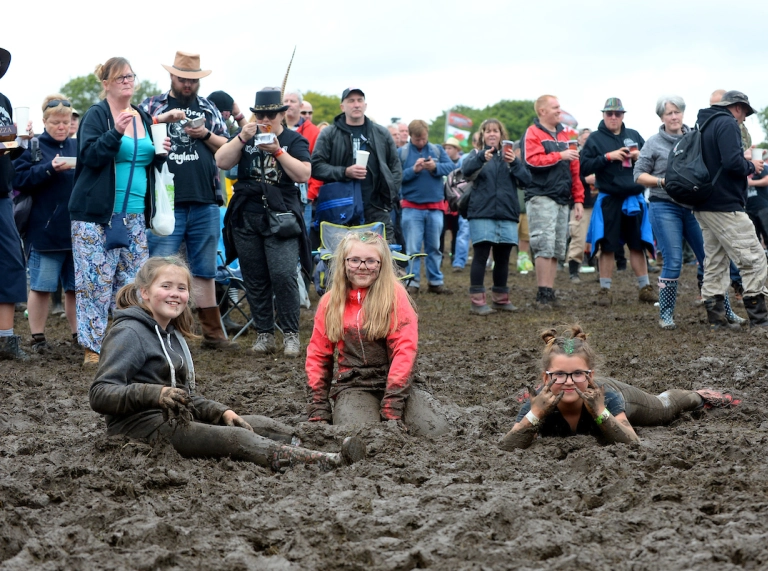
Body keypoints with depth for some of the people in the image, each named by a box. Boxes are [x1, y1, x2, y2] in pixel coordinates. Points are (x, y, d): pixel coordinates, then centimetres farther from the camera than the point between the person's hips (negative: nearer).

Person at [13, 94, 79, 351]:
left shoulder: (78, 147, 12)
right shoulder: (33, 148, 2)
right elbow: (19, 181, -9)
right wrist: (49, 169, -19)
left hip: (77, 230, 3)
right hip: (44, 231, -3)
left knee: (76, 286, 9)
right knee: (41, 286, 1)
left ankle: (78, 334, 18)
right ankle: (37, 337, 9)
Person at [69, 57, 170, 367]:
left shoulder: (143, 118, 15)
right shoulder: (96, 116, -4)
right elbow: (89, 156, -14)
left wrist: (161, 153, 2)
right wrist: (116, 132, -26)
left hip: (135, 214, 6)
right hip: (97, 213, -6)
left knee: (133, 281, 6)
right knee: (96, 280, -7)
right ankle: (93, 348, -3)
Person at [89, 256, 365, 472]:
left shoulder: (172, 335, 23)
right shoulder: (129, 334, -7)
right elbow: (100, 394, -18)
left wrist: (222, 412, 7)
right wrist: (155, 394, -31)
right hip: (143, 426, -11)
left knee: (266, 426, -3)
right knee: (238, 439, -28)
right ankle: (327, 463, -41)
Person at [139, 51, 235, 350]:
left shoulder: (208, 109, 15)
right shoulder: (153, 106, 7)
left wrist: (205, 135, -4)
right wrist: (162, 119, -16)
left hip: (205, 202, 3)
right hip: (166, 203, -3)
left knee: (204, 270, 10)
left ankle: (212, 332, 16)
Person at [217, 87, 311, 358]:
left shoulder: (294, 140, 5)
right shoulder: (244, 136, 12)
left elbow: (303, 175, -8)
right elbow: (222, 162, 0)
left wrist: (277, 151, -17)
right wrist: (242, 138, -12)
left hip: (281, 217, -3)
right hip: (246, 217, 3)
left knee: (283, 275, -15)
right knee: (255, 280, 5)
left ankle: (291, 334, -5)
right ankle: (264, 334, 14)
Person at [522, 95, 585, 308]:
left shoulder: (564, 135, 20)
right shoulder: (533, 134, -2)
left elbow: (574, 169, 19)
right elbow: (533, 161, -17)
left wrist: (578, 199, 13)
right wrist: (560, 155, -15)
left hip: (562, 200, 7)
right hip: (541, 199, -7)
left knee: (557, 249, 6)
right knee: (545, 246, -12)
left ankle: (550, 293, 9)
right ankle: (543, 294, -10)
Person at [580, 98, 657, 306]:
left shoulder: (634, 136, 11)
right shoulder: (595, 139, 1)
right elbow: (584, 168, -7)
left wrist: (640, 157, -5)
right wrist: (608, 157, -15)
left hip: (634, 199, 3)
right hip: (609, 201, -3)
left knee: (638, 244, 8)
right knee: (608, 247, 0)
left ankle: (644, 288, 15)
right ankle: (605, 290, 8)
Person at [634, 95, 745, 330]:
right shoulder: (654, 143, 1)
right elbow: (639, 174, 1)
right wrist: (663, 181, -14)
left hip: (695, 206, 3)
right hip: (665, 207, -3)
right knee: (673, 263, -8)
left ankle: (725, 311, 12)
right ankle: (666, 314, 6)